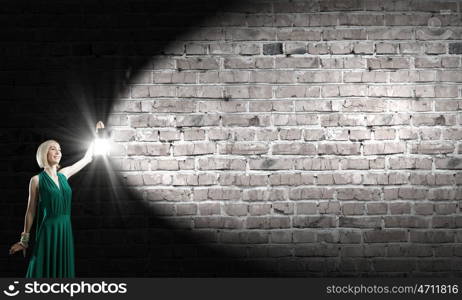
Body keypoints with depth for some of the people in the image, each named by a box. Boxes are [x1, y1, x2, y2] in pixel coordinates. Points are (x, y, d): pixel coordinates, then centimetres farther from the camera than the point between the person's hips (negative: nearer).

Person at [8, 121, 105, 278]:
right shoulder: (37, 180, -5)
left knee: (63, 271, 9)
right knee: (46, 270, -3)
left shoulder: (64, 174, 9)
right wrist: (24, 239, 1)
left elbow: (87, 158, 19)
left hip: (66, 230, 5)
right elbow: (31, 211, -1)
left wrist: (96, 135, 21)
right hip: (48, 231, -5)